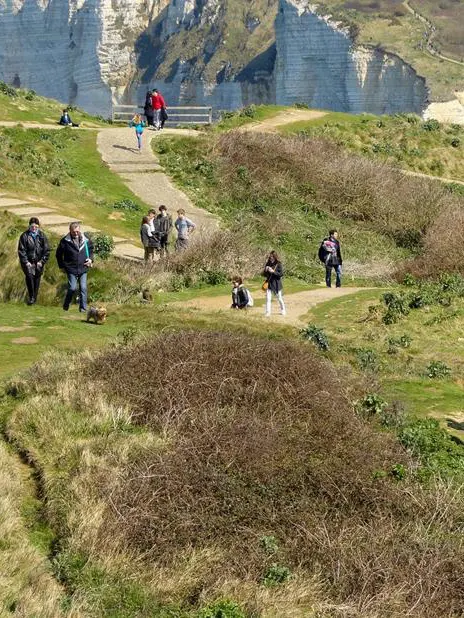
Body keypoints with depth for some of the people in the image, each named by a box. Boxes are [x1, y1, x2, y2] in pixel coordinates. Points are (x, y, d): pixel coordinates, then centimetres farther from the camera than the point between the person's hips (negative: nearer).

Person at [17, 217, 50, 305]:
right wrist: (26, 262, -12)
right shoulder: (24, 236, -3)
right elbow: (21, 250, -4)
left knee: (37, 279, 6)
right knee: (29, 276, -21)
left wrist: (42, 261, -5)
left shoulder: (42, 236, 3)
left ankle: (35, 297, 19)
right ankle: (31, 297, -14)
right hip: (28, 262, -2)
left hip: (39, 262, 2)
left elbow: (47, 250, 4)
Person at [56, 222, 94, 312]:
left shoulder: (86, 240, 1)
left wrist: (90, 259, 2)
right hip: (71, 269, -2)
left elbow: (91, 250, 19)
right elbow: (59, 254, 5)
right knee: (72, 288, -7)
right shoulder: (65, 241, -6)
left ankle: (83, 308, 8)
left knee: (83, 288, 0)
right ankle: (66, 306, 14)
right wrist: (62, 266, 3)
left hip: (83, 268, 2)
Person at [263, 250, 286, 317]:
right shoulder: (268, 264, 5)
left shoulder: (279, 264, -8)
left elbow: (281, 274, -14)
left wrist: (273, 271, -23)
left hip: (276, 283, -3)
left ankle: (283, 310, 29)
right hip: (269, 283, 3)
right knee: (268, 298, -5)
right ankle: (267, 312, 1)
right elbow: (265, 274, 9)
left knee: (279, 298, 10)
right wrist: (266, 270, -12)